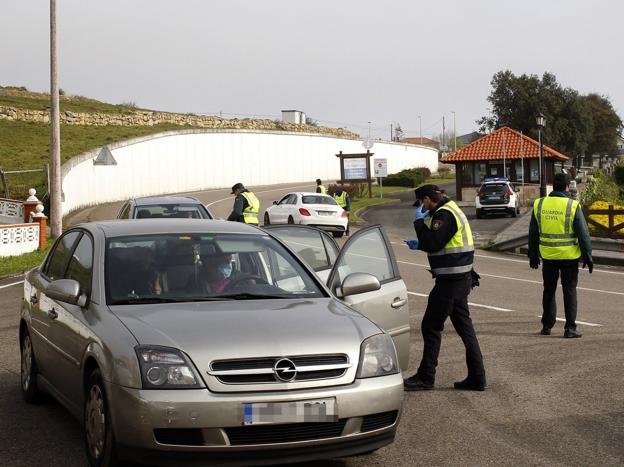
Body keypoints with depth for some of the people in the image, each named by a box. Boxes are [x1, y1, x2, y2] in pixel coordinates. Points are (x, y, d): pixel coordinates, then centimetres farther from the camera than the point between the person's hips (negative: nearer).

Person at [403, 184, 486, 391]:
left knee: (431, 326, -2)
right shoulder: (451, 211, 16)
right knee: (465, 328, 11)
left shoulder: (444, 215, -16)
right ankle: (476, 377, 13)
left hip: (450, 281, -10)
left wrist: (419, 222, -13)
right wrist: (419, 244, 15)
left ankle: (425, 377, 4)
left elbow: (432, 244, -23)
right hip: (461, 279, 10)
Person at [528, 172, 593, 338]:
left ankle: (547, 326, 19)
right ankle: (570, 328, 5)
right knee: (569, 291, 6)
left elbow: (533, 233, 8)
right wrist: (587, 256, -1)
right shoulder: (572, 206, -11)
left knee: (549, 290, 15)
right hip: (569, 256, -3)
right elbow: (583, 233, -9)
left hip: (548, 256, 3)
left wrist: (533, 255, 16)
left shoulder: (539, 204, 0)